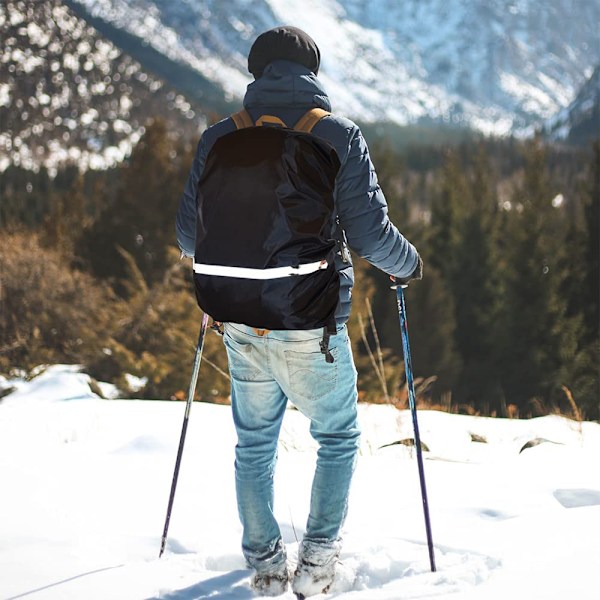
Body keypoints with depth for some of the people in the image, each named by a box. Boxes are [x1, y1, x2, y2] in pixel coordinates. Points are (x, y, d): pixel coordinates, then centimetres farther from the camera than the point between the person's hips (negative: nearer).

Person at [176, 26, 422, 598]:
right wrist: (408, 263, 11)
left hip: (242, 322, 3)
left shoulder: (219, 138, 1)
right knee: (338, 438, 19)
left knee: (254, 444, 21)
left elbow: (190, 233, 5)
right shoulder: (339, 136, -8)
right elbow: (370, 234, -10)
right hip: (312, 325, -3)